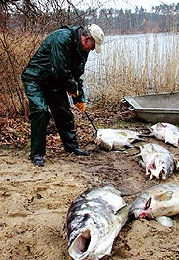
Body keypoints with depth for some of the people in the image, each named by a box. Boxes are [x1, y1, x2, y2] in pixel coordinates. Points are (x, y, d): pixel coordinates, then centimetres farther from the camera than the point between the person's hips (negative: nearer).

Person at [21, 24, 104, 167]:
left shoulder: (83, 49, 3)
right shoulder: (62, 38, -27)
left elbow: (77, 74, 13)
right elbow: (60, 70, -31)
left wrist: (80, 98, 9)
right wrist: (73, 88, -16)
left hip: (55, 83, 9)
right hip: (35, 79, -8)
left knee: (65, 113, 8)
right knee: (41, 111, -20)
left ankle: (72, 146, 24)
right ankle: (37, 154, -10)